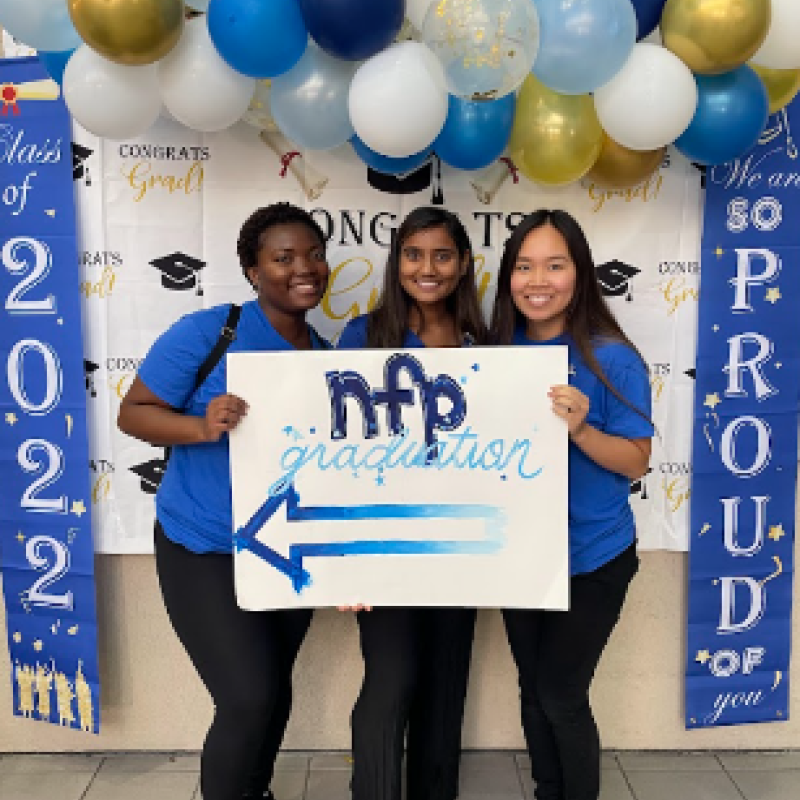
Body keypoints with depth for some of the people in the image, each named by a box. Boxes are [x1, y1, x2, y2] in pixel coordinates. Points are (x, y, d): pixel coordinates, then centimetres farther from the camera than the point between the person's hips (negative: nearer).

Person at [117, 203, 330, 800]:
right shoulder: (205, 333, -16)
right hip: (207, 550, -5)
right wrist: (202, 425, -32)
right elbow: (133, 413, -12)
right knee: (249, 698, -10)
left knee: (274, 689, 19)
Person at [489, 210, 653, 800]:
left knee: (560, 696, 4)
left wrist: (579, 428, -30)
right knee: (533, 690, 18)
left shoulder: (613, 360, -15)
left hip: (592, 559, -4)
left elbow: (636, 462, -15)